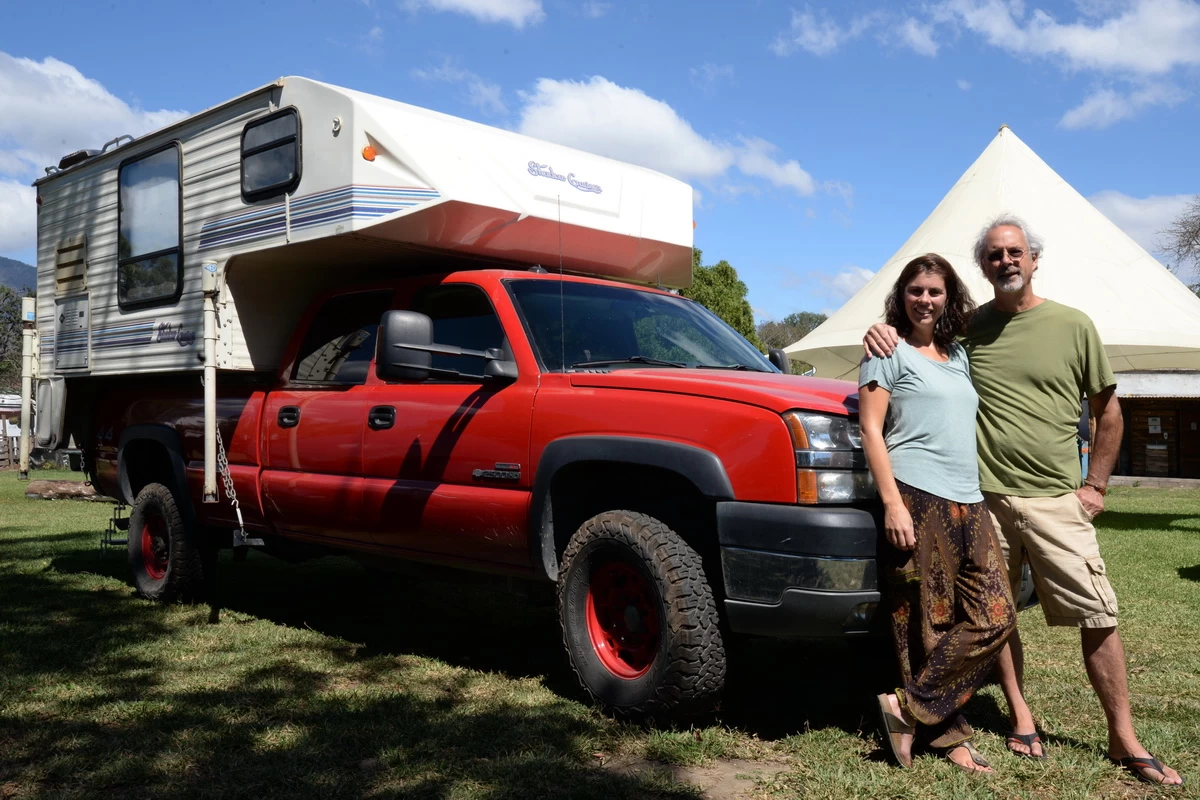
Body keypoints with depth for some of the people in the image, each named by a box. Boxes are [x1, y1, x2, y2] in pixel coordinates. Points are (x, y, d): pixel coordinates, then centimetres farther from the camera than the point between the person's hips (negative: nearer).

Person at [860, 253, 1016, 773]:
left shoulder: (958, 355, 21)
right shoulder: (890, 350, 1)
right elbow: (871, 428, -7)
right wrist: (892, 501, -16)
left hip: (969, 501, 7)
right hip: (917, 498, -7)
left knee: (995, 616, 0)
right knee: (930, 622, -4)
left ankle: (912, 708, 6)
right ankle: (948, 734, 8)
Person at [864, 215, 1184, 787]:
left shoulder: (1074, 326, 3)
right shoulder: (967, 328, 5)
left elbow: (1107, 409, 9)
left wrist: (1096, 485, 4)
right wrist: (881, 333, -8)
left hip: (1056, 500, -1)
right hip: (984, 498, 1)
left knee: (1097, 614, 0)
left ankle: (1124, 740, 13)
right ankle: (1020, 717, 26)